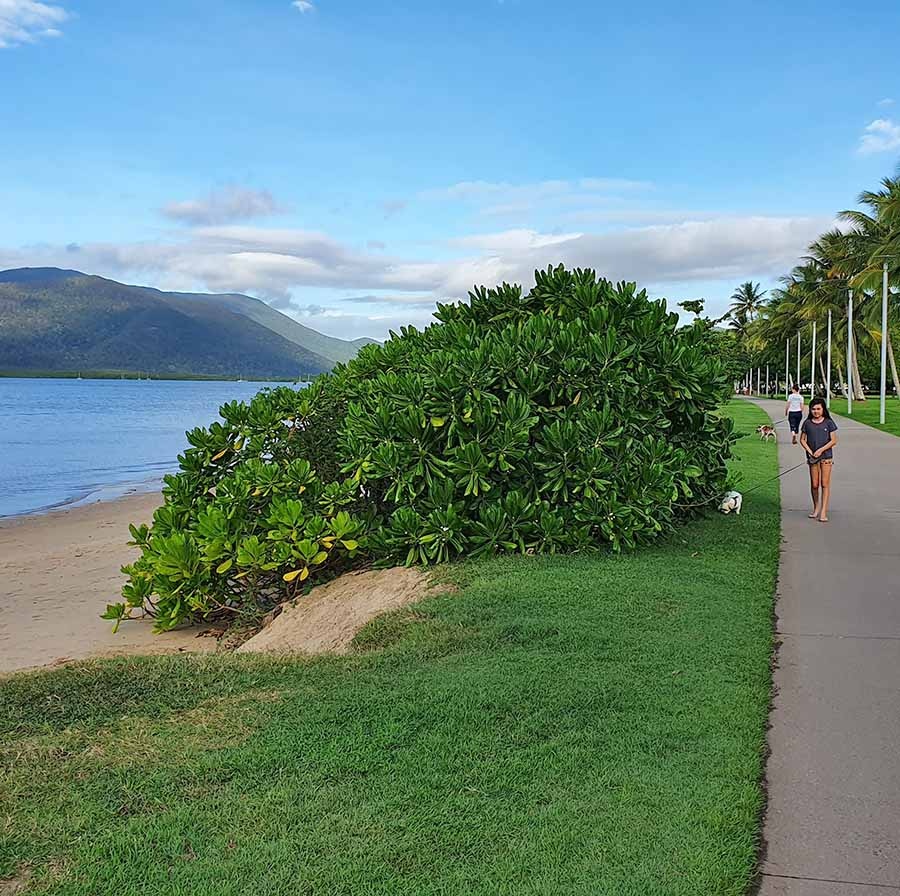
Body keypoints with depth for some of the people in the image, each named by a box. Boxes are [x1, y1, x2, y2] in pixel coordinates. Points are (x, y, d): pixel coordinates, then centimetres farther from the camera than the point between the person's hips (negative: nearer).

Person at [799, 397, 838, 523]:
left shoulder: (828, 422, -1)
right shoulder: (807, 423, 4)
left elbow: (834, 441, -2)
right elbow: (802, 439, 8)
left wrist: (820, 450, -12)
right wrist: (810, 451, -6)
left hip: (826, 457, -2)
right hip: (812, 457, 2)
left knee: (825, 484, -5)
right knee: (814, 485, 6)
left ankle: (823, 512, -7)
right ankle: (816, 508, 24)